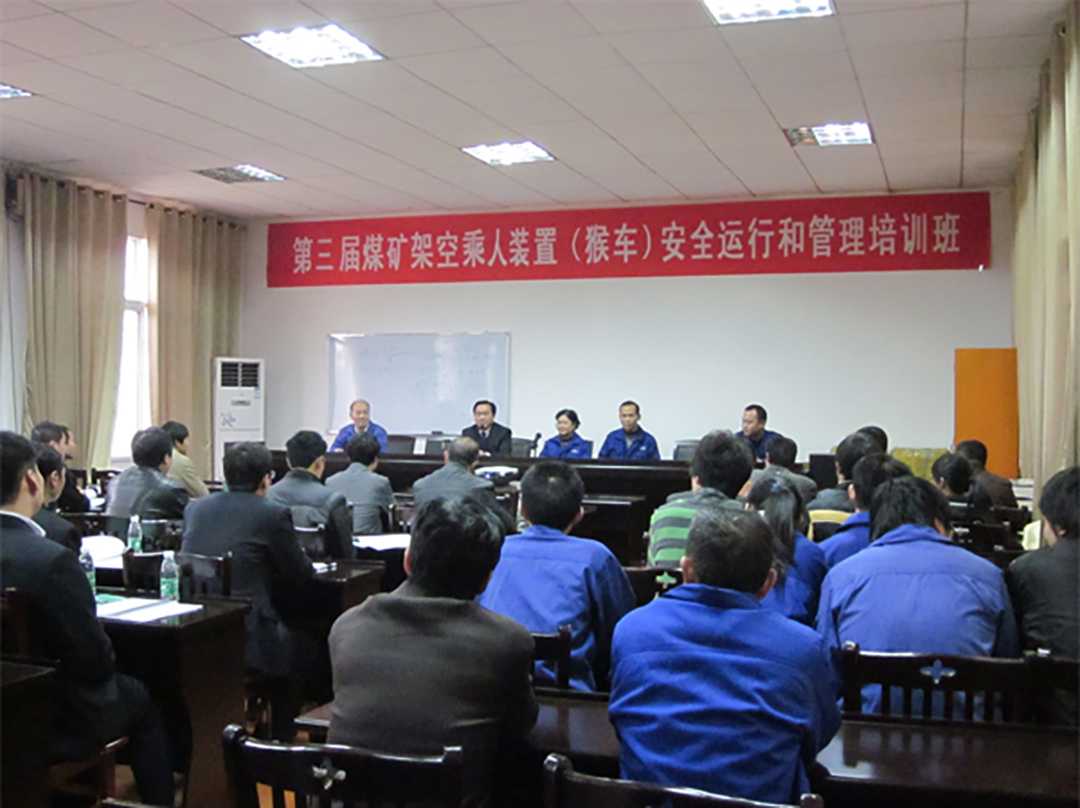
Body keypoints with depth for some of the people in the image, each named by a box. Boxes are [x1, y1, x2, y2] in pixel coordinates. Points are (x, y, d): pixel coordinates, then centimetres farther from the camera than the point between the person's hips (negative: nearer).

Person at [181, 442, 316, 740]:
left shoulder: (194, 508, 8)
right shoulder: (273, 515, -8)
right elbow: (300, 575, 1)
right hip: (245, 640, -5)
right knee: (296, 645, 26)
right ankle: (281, 740, 30)